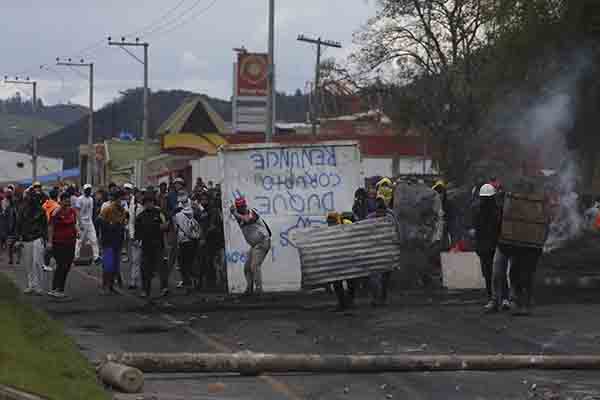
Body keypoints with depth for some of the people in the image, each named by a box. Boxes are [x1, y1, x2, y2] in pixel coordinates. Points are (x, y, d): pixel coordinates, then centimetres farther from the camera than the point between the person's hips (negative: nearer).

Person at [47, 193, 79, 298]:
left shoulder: (72, 212, 10)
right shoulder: (56, 212, -10)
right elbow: (51, 227, -10)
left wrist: (77, 231, 1)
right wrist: (50, 242, -15)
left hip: (70, 242, 7)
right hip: (58, 243, -7)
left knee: (67, 266, 7)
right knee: (61, 265, -14)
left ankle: (60, 289, 15)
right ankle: (54, 289, -12)